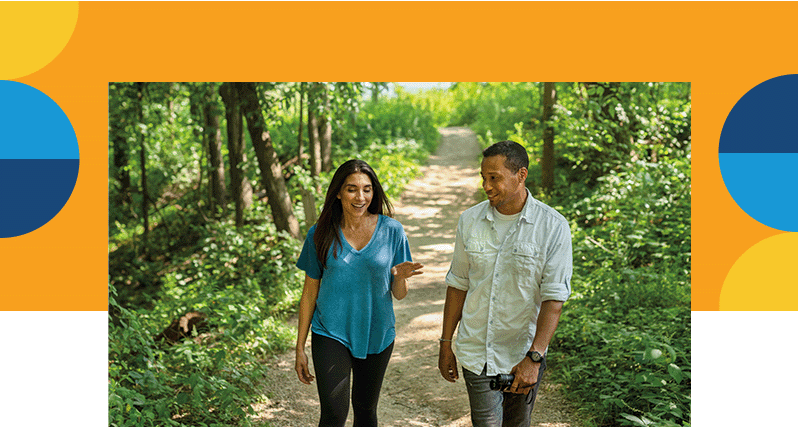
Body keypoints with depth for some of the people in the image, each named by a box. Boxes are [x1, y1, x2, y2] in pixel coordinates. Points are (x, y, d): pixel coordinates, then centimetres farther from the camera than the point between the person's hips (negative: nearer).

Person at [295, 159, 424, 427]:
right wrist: (300, 348, 4)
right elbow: (309, 294, 3)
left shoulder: (391, 231, -5)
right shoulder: (320, 235, -5)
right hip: (331, 334, -1)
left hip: (377, 333, 2)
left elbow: (399, 294, 1)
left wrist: (400, 277, -23)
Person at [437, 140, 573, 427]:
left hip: (523, 356, -1)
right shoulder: (470, 221, -1)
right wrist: (446, 343, 8)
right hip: (475, 354, 1)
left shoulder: (554, 227, -10)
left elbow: (554, 298, -13)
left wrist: (534, 358, -20)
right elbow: (458, 284, 7)